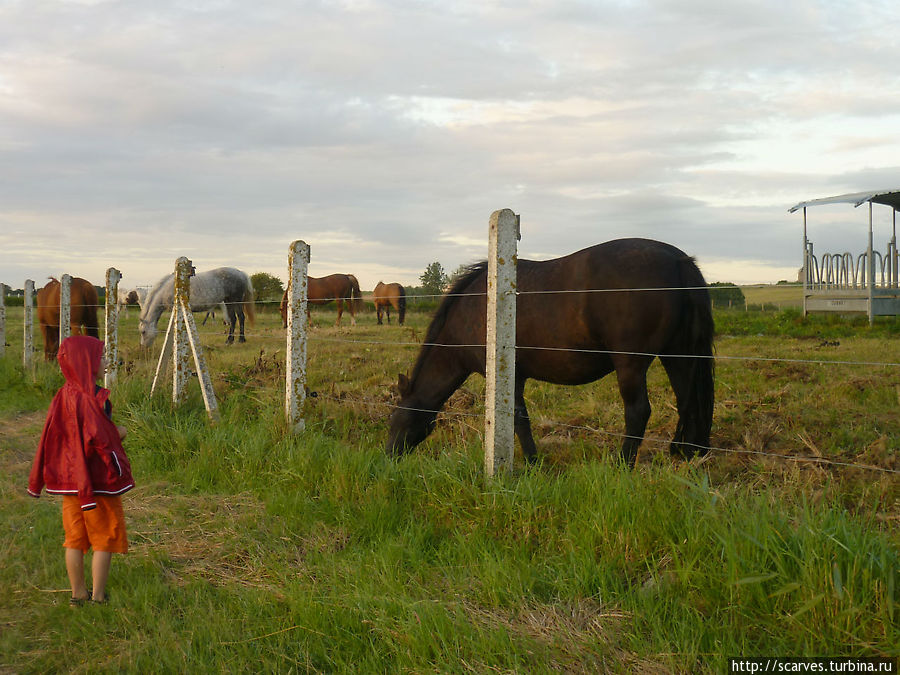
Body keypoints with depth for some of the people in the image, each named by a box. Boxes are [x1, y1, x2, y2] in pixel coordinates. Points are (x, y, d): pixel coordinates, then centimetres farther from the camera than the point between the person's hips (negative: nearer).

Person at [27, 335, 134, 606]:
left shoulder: (63, 396, 2)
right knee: (104, 538, 5)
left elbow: (52, 435, 8)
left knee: (75, 539, 14)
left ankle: (78, 594, 23)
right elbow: (100, 438, -20)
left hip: (69, 478, 7)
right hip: (98, 479, -7)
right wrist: (120, 432, -2)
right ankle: (98, 598, 9)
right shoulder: (94, 397, -20)